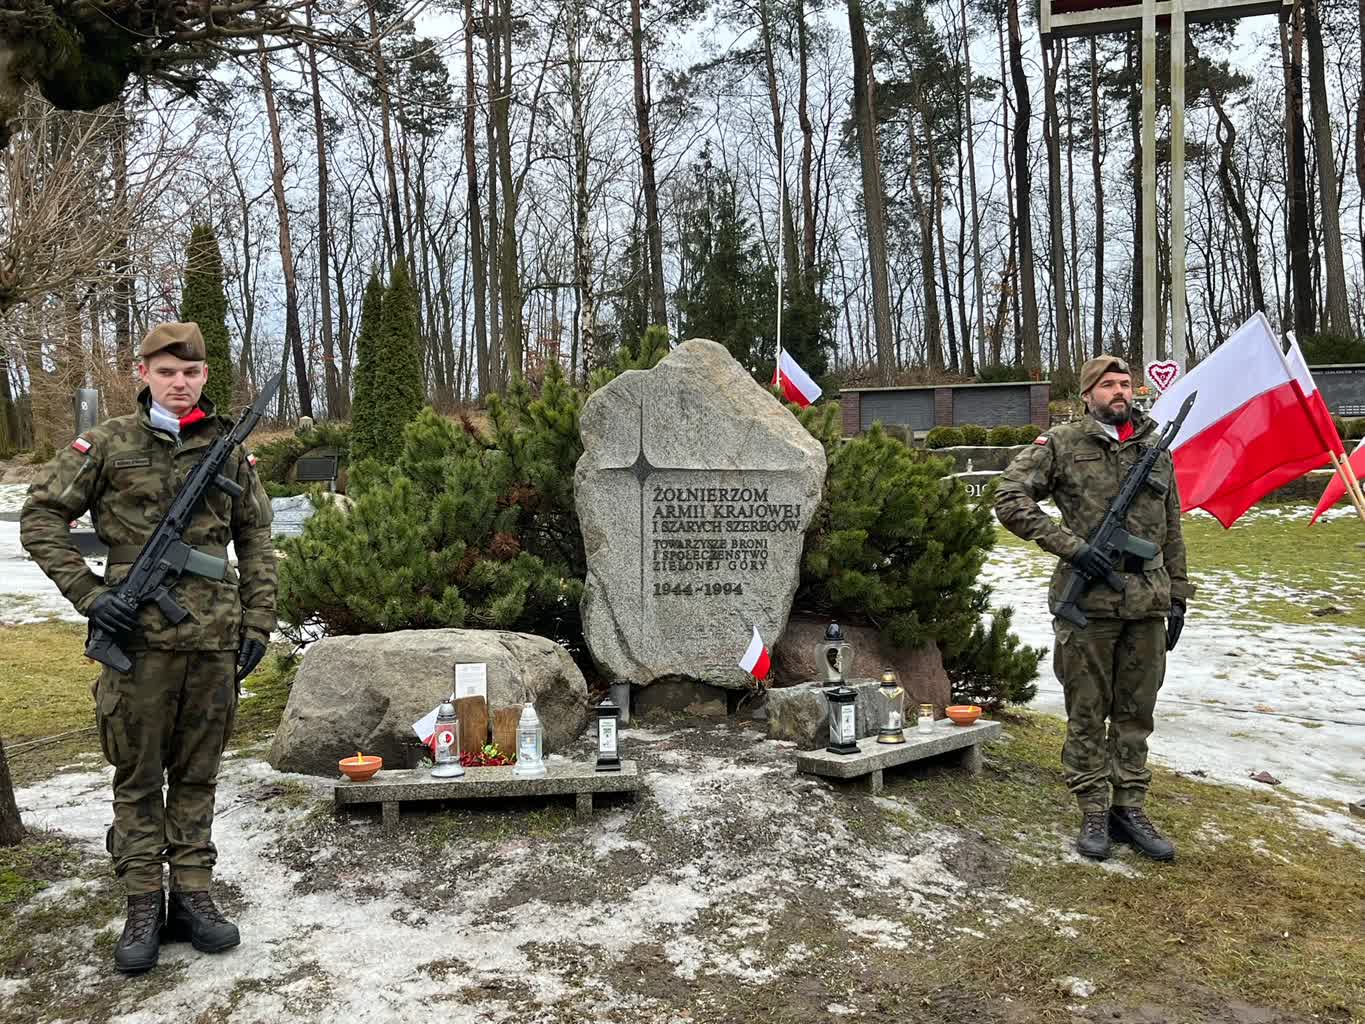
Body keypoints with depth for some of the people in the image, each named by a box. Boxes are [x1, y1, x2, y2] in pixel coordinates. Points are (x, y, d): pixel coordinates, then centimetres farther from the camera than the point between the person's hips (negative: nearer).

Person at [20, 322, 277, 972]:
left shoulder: (230, 449, 7)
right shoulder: (109, 443, 1)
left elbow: (256, 542, 12)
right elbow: (40, 517, 3)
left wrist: (257, 622, 5)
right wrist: (87, 593, -7)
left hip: (214, 640, 2)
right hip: (139, 637, -2)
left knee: (197, 774, 11)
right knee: (138, 777, 7)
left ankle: (193, 896, 22)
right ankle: (143, 907, 18)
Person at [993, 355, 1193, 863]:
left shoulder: (1157, 449, 11)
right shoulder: (1062, 444, -3)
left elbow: (1171, 531, 16)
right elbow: (1009, 500, -10)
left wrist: (1177, 596, 14)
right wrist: (1071, 545, -16)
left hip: (1148, 604, 4)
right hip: (1088, 603, -4)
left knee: (1137, 711, 12)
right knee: (1087, 714, 5)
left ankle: (1129, 807, 24)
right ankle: (1094, 813, 16)